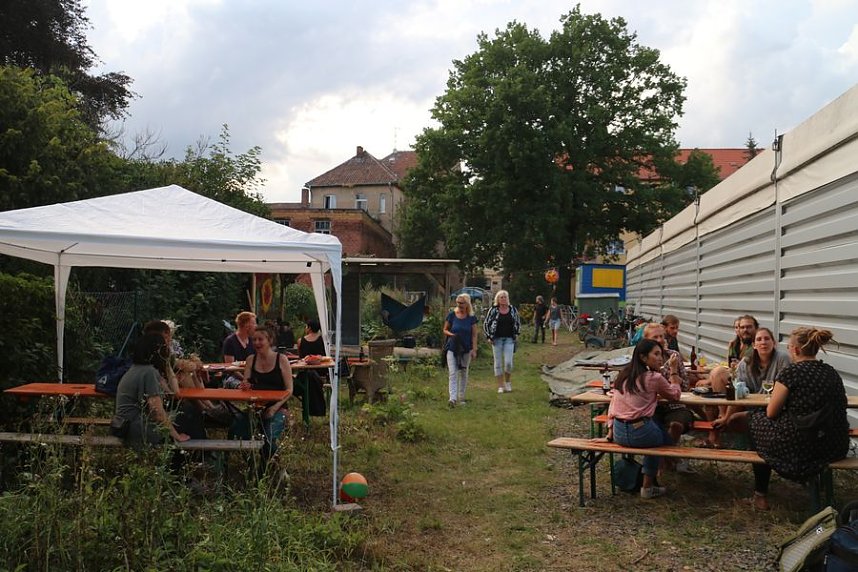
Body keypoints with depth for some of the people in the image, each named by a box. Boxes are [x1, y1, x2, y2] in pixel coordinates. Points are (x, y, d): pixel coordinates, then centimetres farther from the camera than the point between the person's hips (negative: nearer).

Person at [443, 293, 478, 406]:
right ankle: (453, 398, -19)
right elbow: (445, 330, 6)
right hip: (452, 348, -1)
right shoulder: (451, 315, -2)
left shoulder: (471, 317, -1)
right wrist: (452, 335, -14)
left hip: (466, 349, 1)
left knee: (464, 373, 11)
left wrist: (474, 349, -6)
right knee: (453, 373, -11)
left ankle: (461, 397, 24)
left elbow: (474, 335, 1)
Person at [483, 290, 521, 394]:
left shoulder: (513, 309, 5)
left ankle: (507, 381, 17)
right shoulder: (493, 310, -1)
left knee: (508, 362, -8)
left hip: (509, 339, 1)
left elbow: (518, 323, 19)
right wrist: (489, 336, -1)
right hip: (497, 339, -1)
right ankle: (500, 386, 12)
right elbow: (486, 324, 5)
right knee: (498, 363, 3)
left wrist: (516, 334, 8)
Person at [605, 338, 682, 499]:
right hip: (640, 434, -6)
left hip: (619, 433, 7)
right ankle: (648, 486, 28)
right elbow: (676, 395, 6)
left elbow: (612, 405, 11)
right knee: (670, 437, 24)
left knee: (657, 432, 31)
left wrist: (610, 432, 14)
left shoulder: (623, 375, 9)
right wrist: (673, 370, 12)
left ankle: (649, 484, 33)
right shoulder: (654, 378, -10)